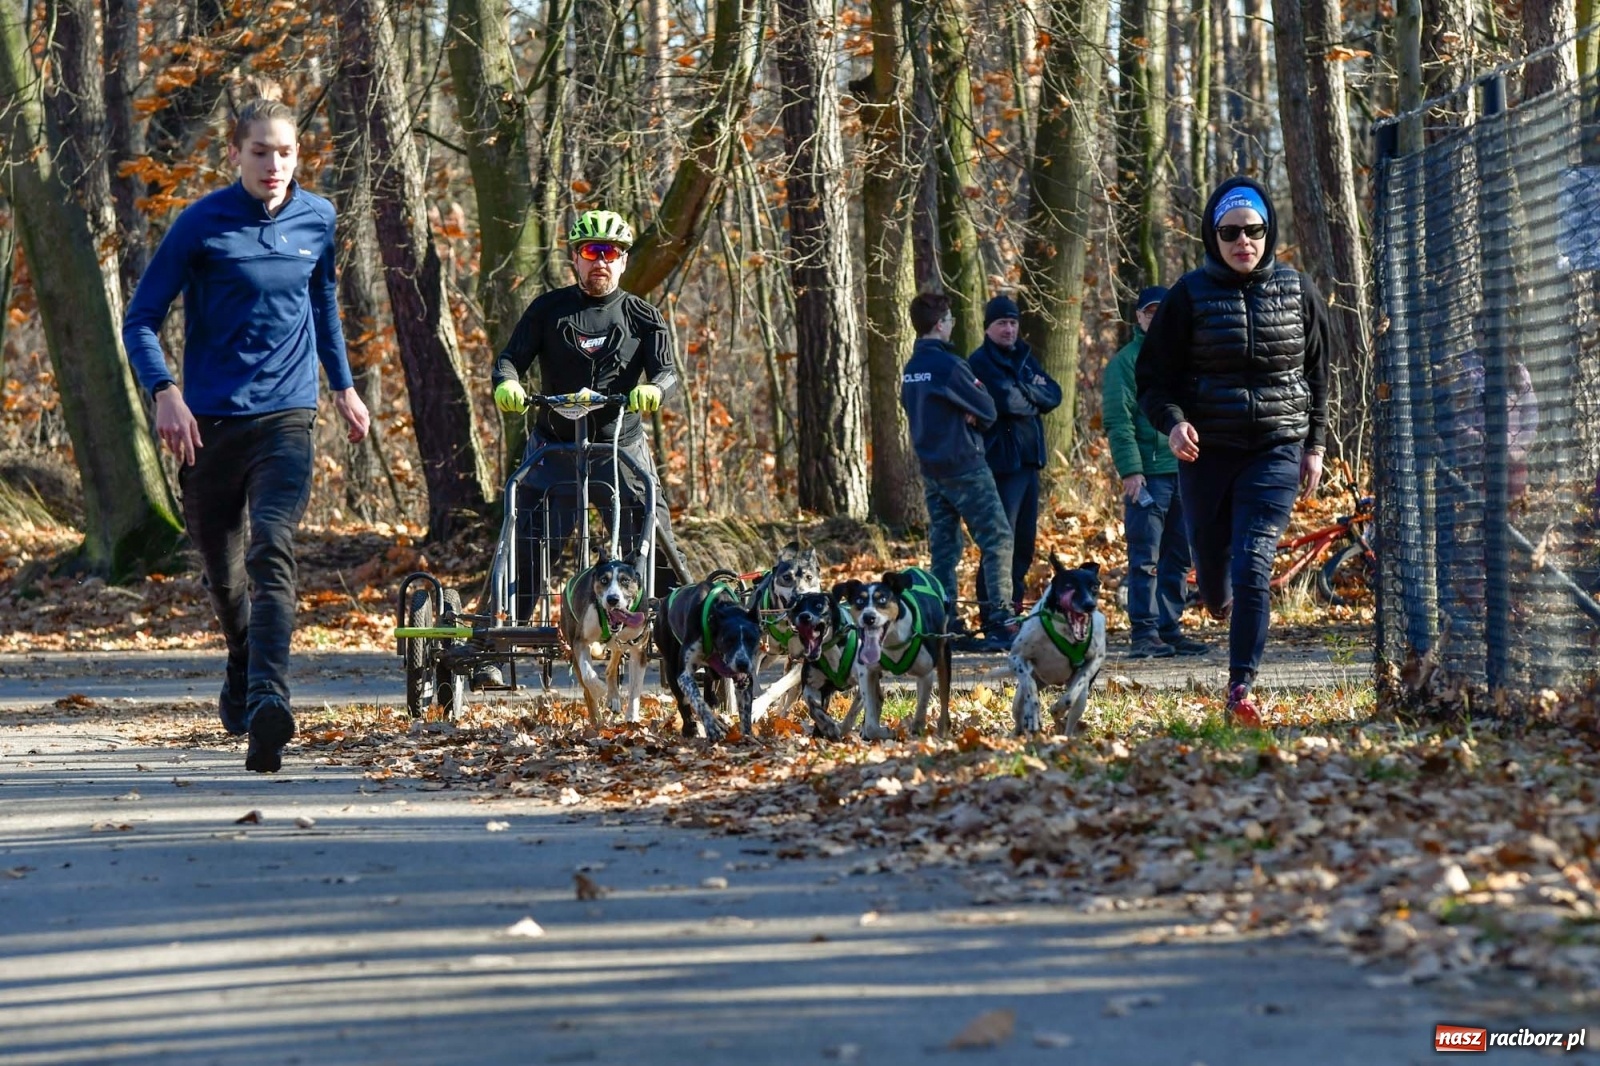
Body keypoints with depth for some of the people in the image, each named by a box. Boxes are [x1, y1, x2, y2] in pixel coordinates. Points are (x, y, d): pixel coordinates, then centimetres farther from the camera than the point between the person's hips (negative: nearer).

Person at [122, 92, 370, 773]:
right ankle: (244, 679, 40)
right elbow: (141, 320, -4)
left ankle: (267, 700, -34)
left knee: (272, 553, -21)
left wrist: (343, 386, 28)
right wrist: (165, 394, -20)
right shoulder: (202, 225, -6)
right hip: (210, 422, 0)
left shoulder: (318, 220, 5)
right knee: (222, 570, 12)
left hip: (286, 418, 0)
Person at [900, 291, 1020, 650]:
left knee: (943, 546, 11)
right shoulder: (947, 364, -16)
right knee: (998, 539, -6)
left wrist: (965, 416, 3)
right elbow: (987, 410, -12)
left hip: (930, 467, 8)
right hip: (964, 466, -8)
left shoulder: (911, 369, 10)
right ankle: (1000, 623, -13)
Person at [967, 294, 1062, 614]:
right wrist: (1035, 399, -1)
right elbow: (1007, 400, -19)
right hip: (1001, 458, -8)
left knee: (1025, 538, 11)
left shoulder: (1024, 357, 17)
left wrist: (1026, 391, -10)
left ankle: (1014, 602, 20)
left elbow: (1054, 395, 8)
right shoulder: (981, 362, -7)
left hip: (1028, 456, 8)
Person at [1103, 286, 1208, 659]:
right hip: (1148, 473, -6)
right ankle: (1143, 633, -6)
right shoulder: (1126, 361, 0)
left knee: (1179, 558, 8)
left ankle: (1170, 628, 15)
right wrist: (1130, 470, -17)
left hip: (1186, 471, 6)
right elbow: (1118, 420, -7)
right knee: (1145, 557, -7)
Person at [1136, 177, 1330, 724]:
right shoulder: (1190, 294, -4)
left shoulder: (1298, 290, 2)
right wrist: (1172, 422, -18)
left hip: (1276, 450, -1)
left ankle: (1240, 688, -12)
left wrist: (1314, 444, 8)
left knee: (1253, 567, -13)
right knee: (1210, 558, 12)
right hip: (1205, 452, 1)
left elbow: (1318, 372, 12)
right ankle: (1220, 603, 50)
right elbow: (1152, 374, 0)